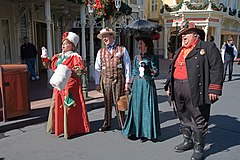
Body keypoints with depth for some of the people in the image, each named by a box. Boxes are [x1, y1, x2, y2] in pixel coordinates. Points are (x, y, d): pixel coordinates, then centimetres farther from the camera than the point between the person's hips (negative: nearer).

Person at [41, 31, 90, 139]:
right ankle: (57, 127, 27)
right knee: (56, 105, 13)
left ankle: (70, 129, 8)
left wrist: (69, 72, -29)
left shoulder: (75, 57, -7)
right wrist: (44, 57, 9)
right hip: (58, 85, 8)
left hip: (70, 85, -7)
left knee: (69, 106, -4)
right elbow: (49, 65, 24)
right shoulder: (58, 56, 16)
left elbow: (81, 70, -16)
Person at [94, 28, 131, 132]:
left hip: (119, 79, -2)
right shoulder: (100, 52, 10)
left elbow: (127, 66, 2)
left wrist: (127, 82, -2)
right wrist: (97, 83, 8)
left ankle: (122, 125, 15)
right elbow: (97, 68, 11)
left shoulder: (122, 50, 4)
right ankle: (107, 124, 23)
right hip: (106, 80, 3)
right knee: (107, 103, 10)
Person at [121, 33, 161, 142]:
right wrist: (131, 84, 12)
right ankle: (136, 131, 15)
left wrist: (148, 68, -24)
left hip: (148, 85, -5)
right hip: (136, 85, 5)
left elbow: (156, 73, -8)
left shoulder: (152, 57, -1)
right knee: (136, 107, 5)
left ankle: (147, 133, 8)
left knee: (147, 107, -2)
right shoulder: (136, 57, 14)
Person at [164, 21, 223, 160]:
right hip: (178, 91, 7)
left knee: (199, 121, 3)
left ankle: (199, 148, 17)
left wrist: (214, 89, -15)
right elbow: (172, 69, 24)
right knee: (184, 118, 17)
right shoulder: (179, 51, 20)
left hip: (196, 91, -6)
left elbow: (217, 68, -8)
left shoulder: (208, 47, -1)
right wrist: (169, 86, 17)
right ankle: (188, 142, 35)